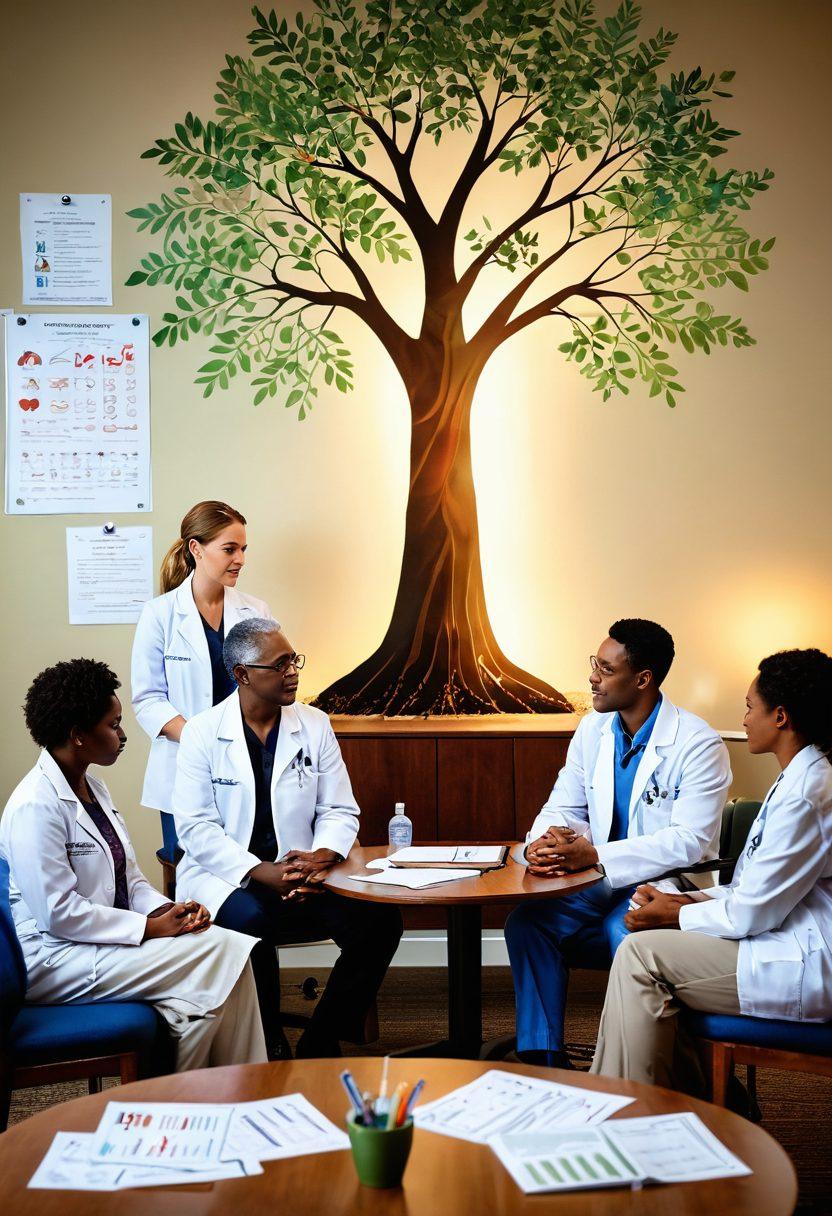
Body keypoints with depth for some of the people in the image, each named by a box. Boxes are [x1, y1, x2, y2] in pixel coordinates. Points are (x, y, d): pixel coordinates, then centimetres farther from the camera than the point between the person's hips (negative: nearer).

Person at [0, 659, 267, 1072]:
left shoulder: (92, 788, 11)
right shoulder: (36, 806, -19)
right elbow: (58, 912, -22)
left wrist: (165, 909, -4)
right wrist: (150, 927, -18)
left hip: (106, 939, 9)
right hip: (53, 958, -9)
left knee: (229, 950, -12)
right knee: (217, 955, -18)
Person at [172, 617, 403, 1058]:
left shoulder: (314, 725, 7)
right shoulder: (202, 733, -2)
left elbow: (340, 811, 7)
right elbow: (196, 827, -9)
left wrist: (322, 857, -17)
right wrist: (262, 872, -22)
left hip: (301, 874, 3)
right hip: (226, 876, -3)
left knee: (380, 919, -20)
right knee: (252, 922, -36)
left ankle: (320, 1046, -5)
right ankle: (268, 1050, -11)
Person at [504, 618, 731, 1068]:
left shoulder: (698, 743, -13)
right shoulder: (592, 729, 8)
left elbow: (690, 841, -21)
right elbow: (562, 808, 10)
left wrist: (594, 855, -29)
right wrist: (541, 844, -17)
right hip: (602, 884, 6)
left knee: (626, 933, -36)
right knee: (527, 921, -19)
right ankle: (541, 1059, -11)